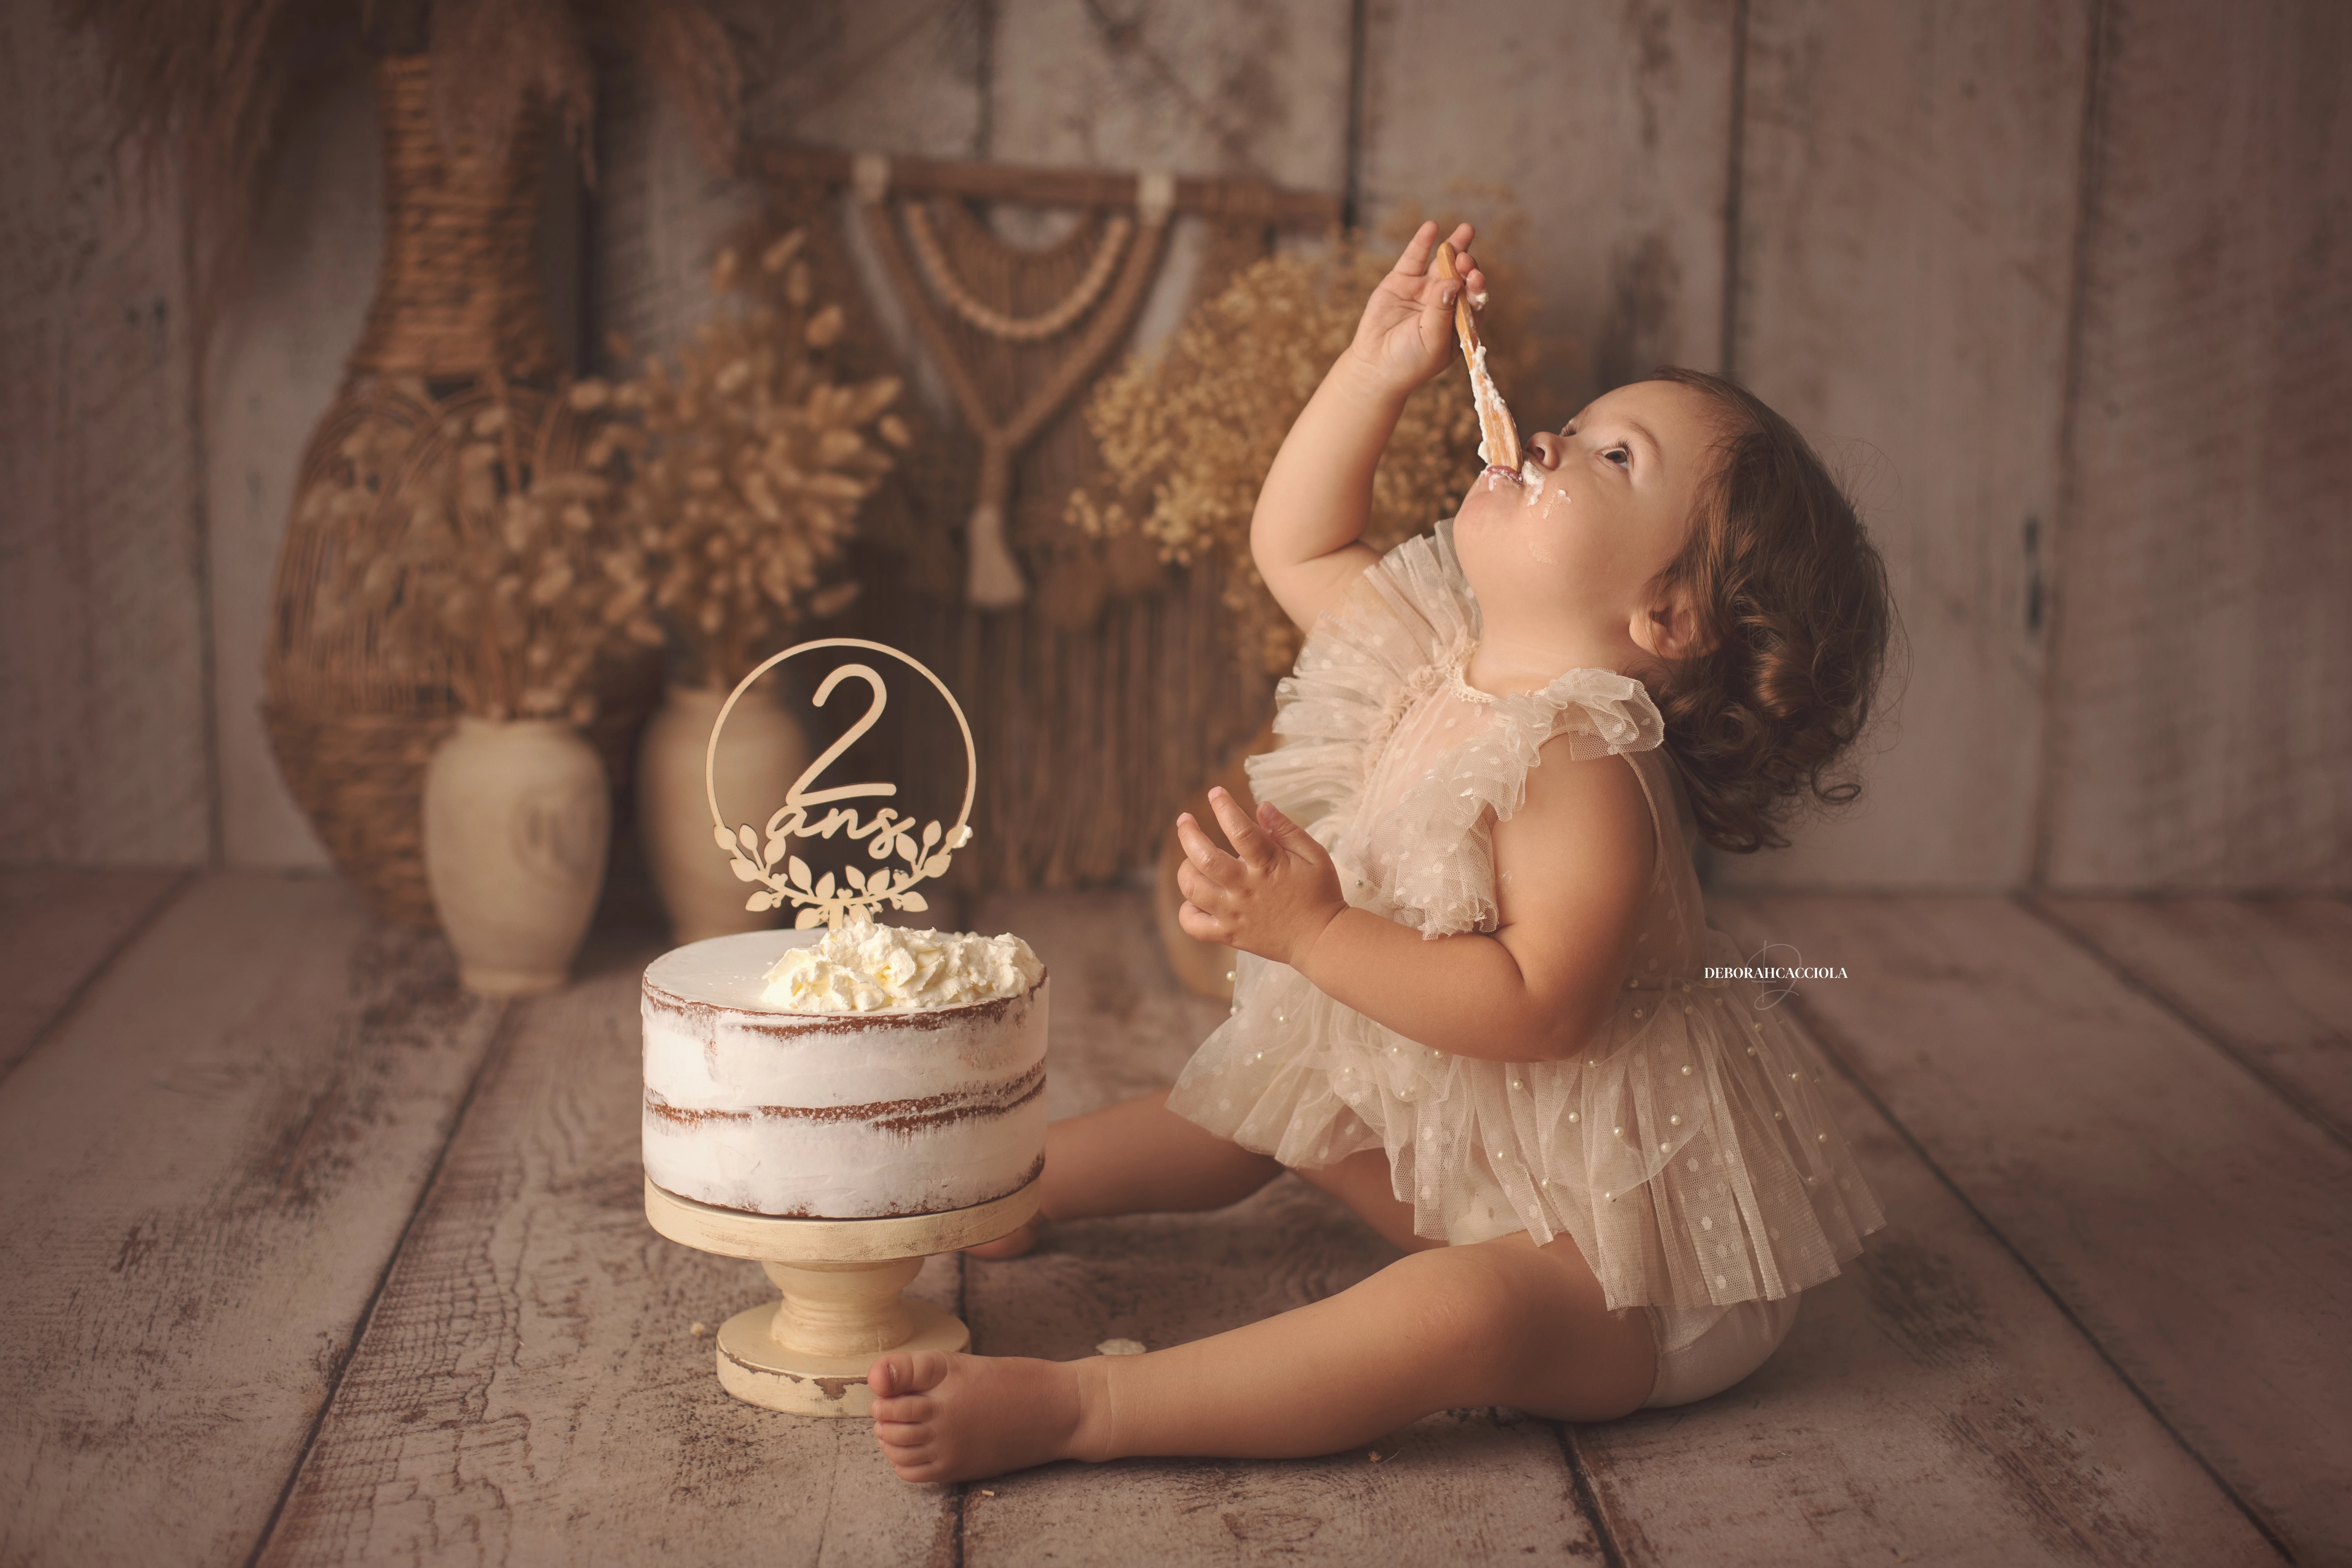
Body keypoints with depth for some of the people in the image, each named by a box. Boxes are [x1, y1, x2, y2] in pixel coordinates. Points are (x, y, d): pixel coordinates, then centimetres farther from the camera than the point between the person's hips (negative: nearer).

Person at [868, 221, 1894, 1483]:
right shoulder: (1433, 656, 2)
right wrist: (1376, 369, 4)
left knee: (1459, 1311, -37)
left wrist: (1314, 931, -34)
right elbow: (1295, 547, 15)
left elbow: (1537, 1008, -35)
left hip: (1621, 1227, -10)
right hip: (1452, 1141, 10)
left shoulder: (1579, 764, -27)